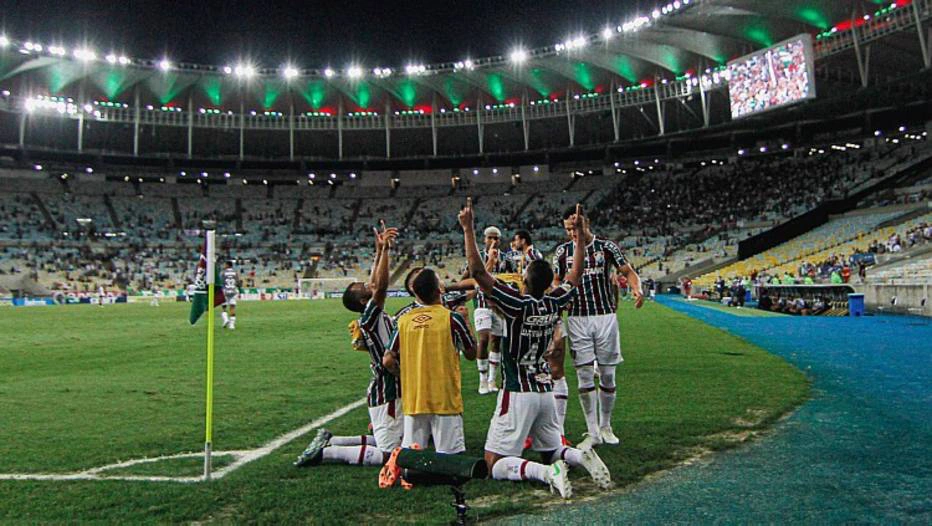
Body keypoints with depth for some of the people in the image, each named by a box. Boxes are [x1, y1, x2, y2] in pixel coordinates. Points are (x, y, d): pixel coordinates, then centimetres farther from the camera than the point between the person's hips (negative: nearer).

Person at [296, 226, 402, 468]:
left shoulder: (375, 317, 8)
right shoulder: (369, 317, -17)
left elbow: (376, 283, 16)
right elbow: (381, 287, -31)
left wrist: (380, 251, 11)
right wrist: (385, 249, -29)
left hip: (388, 390, 10)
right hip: (386, 393, -10)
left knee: (384, 442, 22)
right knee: (388, 454, -5)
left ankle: (329, 440, 23)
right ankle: (324, 452, -1)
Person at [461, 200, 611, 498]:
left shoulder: (518, 305, -16)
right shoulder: (555, 304, 0)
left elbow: (477, 272, -20)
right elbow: (576, 274, 18)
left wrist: (467, 229, -16)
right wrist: (580, 234, 24)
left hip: (518, 392, -6)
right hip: (545, 390, 6)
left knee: (495, 464, 0)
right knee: (551, 452, 24)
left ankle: (546, 472, -22)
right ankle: (581, 457, -6)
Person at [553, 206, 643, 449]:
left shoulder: (607, 246, 1)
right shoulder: (562, 251, 5)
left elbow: (628, 271, 2)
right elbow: (556, 283, 11)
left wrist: (637, 289, -19)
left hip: (605, 316, 0)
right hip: (577, 319, 1)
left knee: (607, 376, 6)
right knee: (585, 377, 0)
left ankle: (605, 427, 23)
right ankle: (592, 432, 9)